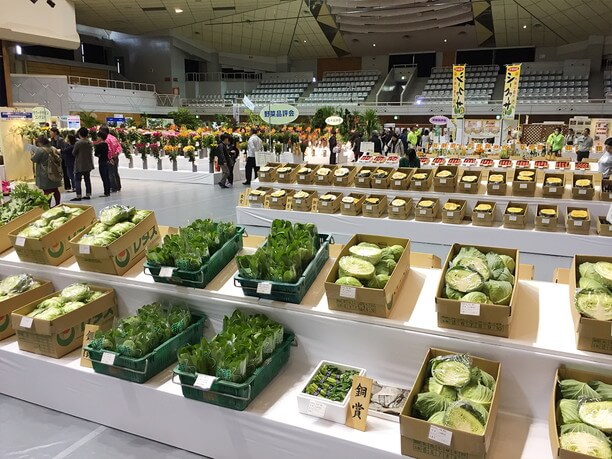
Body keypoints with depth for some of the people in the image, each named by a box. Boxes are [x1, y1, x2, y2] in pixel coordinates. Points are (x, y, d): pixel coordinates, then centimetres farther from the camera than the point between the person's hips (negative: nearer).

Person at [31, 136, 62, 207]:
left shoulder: (40, 150, -16)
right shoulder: (53, 149, 7)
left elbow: (34, 159, -9)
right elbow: (59, 159, 17)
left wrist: (33, 153, 8)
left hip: (46, 176, -7)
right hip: (55, 174, 7)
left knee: (47, 192, -3)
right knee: (55, 190, 14)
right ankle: (58, 204, 21)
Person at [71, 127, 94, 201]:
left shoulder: (78, 143, -17)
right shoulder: (90, 143, 1)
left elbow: (73, 153, -7)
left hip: (80, 165, -6)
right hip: (88, 164, 6)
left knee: (77, 180, -1)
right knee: (87, 179, 13)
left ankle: (78, 195, -6)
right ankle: (88, 194, 16)